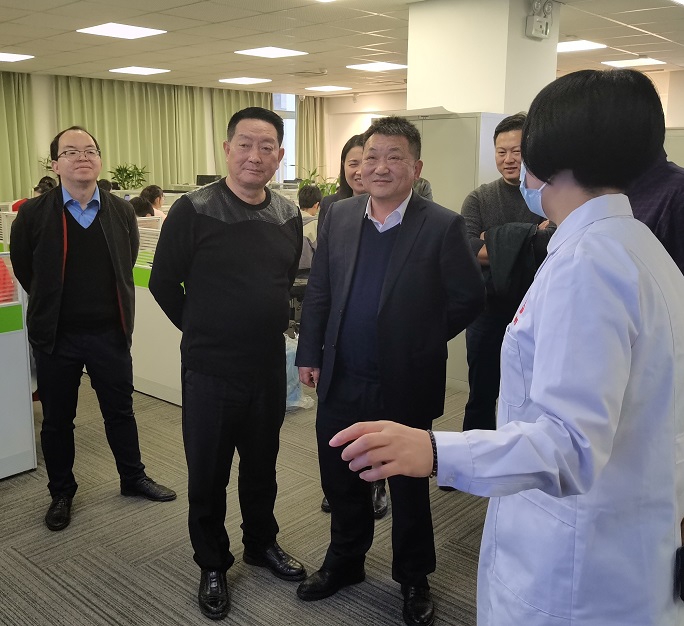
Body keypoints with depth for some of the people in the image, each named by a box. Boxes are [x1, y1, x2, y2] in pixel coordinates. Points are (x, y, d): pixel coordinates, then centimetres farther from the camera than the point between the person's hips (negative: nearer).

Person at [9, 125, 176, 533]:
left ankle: (134, 478, 34)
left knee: (121, 411, 15)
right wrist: (53, 307, 10)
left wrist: (115, 310, 11)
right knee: (58, 420, 13)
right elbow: (24, 270, 3)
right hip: (56, 336, -1)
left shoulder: (122, 212, -2)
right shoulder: (34, 214, -8)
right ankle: (61, 493, 31)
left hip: (110, 333, 1)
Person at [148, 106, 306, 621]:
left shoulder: (289, 216, 1)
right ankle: (213, 565, 31)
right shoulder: (193, 211, -13)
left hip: (269, 366, 4)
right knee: (208, 474, 10)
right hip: (210, 369, -4)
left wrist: (265, 325, 12)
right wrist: (205, 332, 4)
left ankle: (262, 542, 42)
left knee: (262, 463, 20)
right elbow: (164, 284, -5)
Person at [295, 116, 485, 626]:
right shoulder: (339, 217, 1)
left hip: (405, 387, -4)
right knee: (340, 481, 20)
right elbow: (319, 291, 7)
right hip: (341, 382, 4)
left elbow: (470, 297, -7)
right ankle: (345, 560, 45)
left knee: (409, 488, 15)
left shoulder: (443, 227, -13)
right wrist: (310, 354, 5)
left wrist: (422, 342, -3)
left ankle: (414, 580, 38)